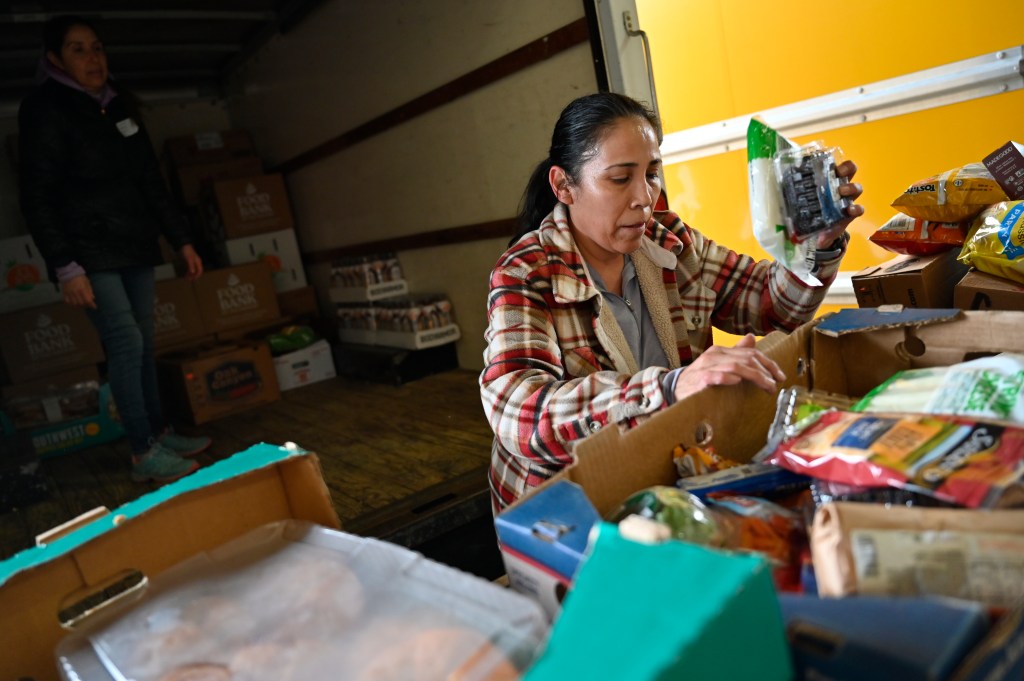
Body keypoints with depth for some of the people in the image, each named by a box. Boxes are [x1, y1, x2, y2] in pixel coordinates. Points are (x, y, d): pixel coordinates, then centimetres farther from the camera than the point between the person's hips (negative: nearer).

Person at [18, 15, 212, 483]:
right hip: (90, 252, -6)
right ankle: (144, 454, -6)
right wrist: (65, 268, -19)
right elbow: (37, 199, -11)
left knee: (143, 342, 7)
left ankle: (159, 434, 17)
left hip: (134, 247, 6)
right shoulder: (44, 110, -6)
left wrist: (182, 240, 12)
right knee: (126, 341, -12)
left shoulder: (119, 107, 13)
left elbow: (151, 183, 17)